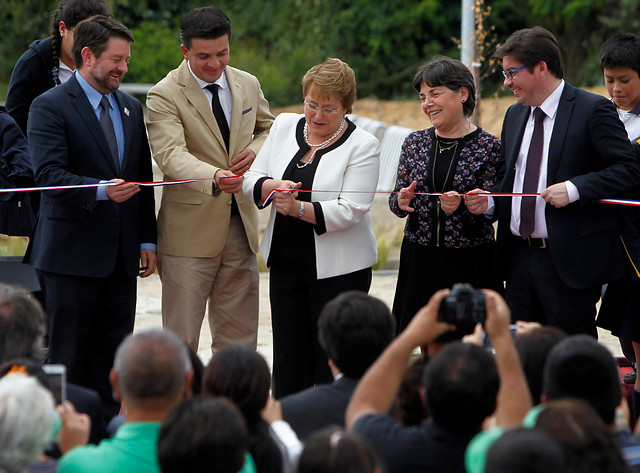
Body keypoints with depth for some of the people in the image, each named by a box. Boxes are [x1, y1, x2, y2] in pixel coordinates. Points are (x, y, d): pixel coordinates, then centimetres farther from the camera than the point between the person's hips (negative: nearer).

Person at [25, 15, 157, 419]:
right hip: (72, 254, -6)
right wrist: (101, 190, -32)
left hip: (121, 257, 6)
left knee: (113, 356, 7)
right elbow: (48, 174, -18)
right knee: (67, 358, -1)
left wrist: (147, 240, 13)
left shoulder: (131, 109, 16)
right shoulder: (50, 107, -6)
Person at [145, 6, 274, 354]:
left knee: (239, 338, 9)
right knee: (181, 339, -1)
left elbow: (269, 127, 25)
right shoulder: (164, 96, -11)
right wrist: (214, 177, -44)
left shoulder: (247, 85, 8)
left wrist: (256, 150, 1)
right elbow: (170, 155, -25)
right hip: (191, 231, -5)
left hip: (240, 225, 5)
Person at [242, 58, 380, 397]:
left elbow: (349, 211, -15)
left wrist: (300, 209, -28)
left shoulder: (362, 146, -7)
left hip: (338, 269, -5)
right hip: (286, 264, 5)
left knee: (332, 365, -3)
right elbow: (251, 180, 6)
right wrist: (273, 186, -16)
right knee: (288, 358, 7)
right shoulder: (284, 126, 7)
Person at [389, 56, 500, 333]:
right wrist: (401, 201, -9)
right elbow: (396, 201, 13)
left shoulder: (489, 147, -3)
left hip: (469, 262, -3)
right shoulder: (414, 143, 9)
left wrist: (461, 206, -22)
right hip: (418, 260, 4)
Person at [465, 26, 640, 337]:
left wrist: (574, 188, -23)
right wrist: (489, 202, 2)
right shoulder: (514, 115, 16)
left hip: (570, 259, -7)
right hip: (519, 257, 7)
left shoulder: (592, 110, -7)